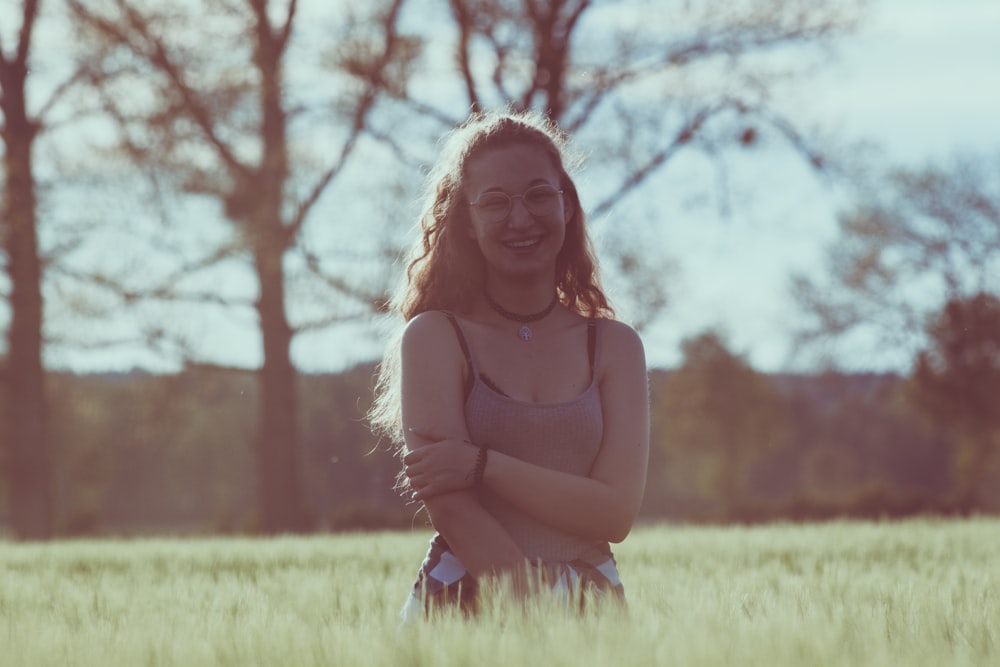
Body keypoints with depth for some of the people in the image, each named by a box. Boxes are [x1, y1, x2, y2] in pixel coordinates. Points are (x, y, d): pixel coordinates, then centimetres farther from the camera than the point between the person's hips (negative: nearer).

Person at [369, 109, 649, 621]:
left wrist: (484, 465, -9)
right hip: (467, 604, -2)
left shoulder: (614, 345, 11)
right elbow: (451, 509, -6)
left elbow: (616, 512, 1)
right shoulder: (433, 337, 3)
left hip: (591, 607, 2)